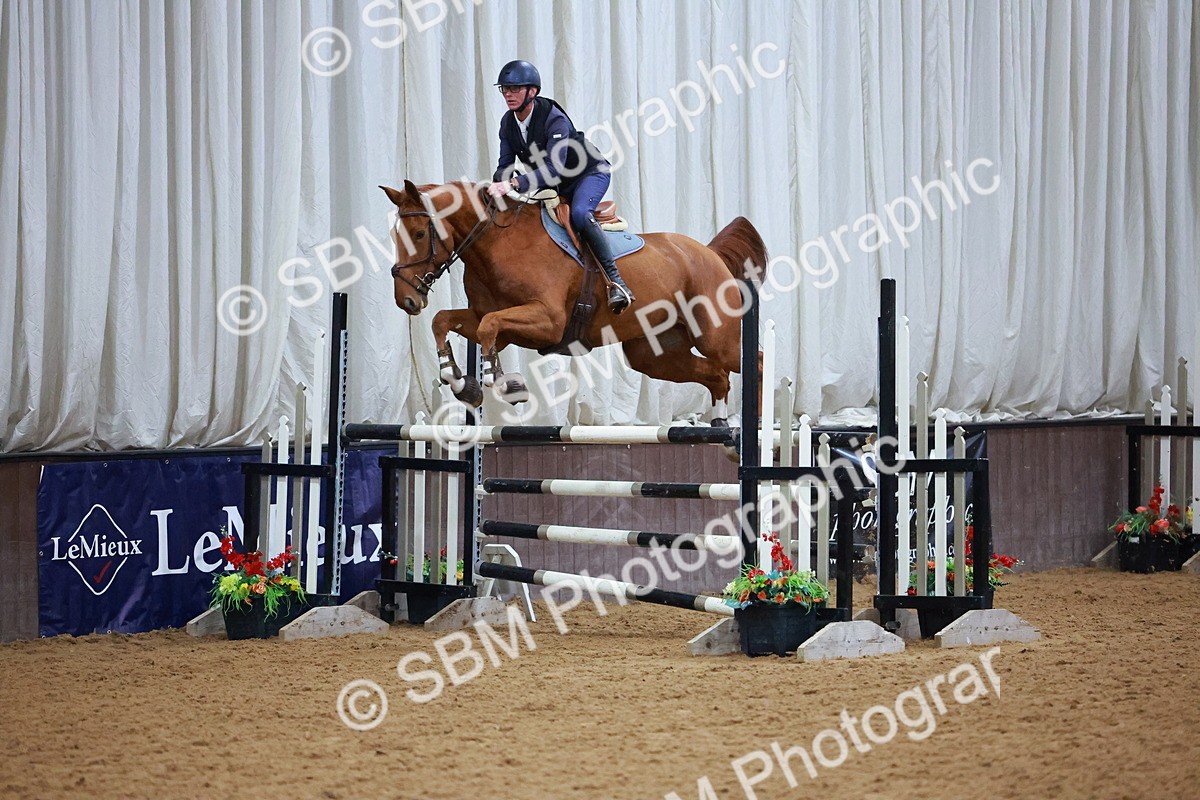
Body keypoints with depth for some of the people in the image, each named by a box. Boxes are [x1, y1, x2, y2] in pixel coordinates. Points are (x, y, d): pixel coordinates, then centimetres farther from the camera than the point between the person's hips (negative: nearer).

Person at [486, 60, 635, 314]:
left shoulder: (554, 119, -29)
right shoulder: (508, 122, -7)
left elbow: (554, 168, -39)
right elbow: (505, 164, -3)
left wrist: (515, 184, -50)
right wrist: (499, 184, -29)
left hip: (590, 172, -8)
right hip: (556, 185, 8)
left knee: (579, 213, -34)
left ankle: (615, 281, -35)